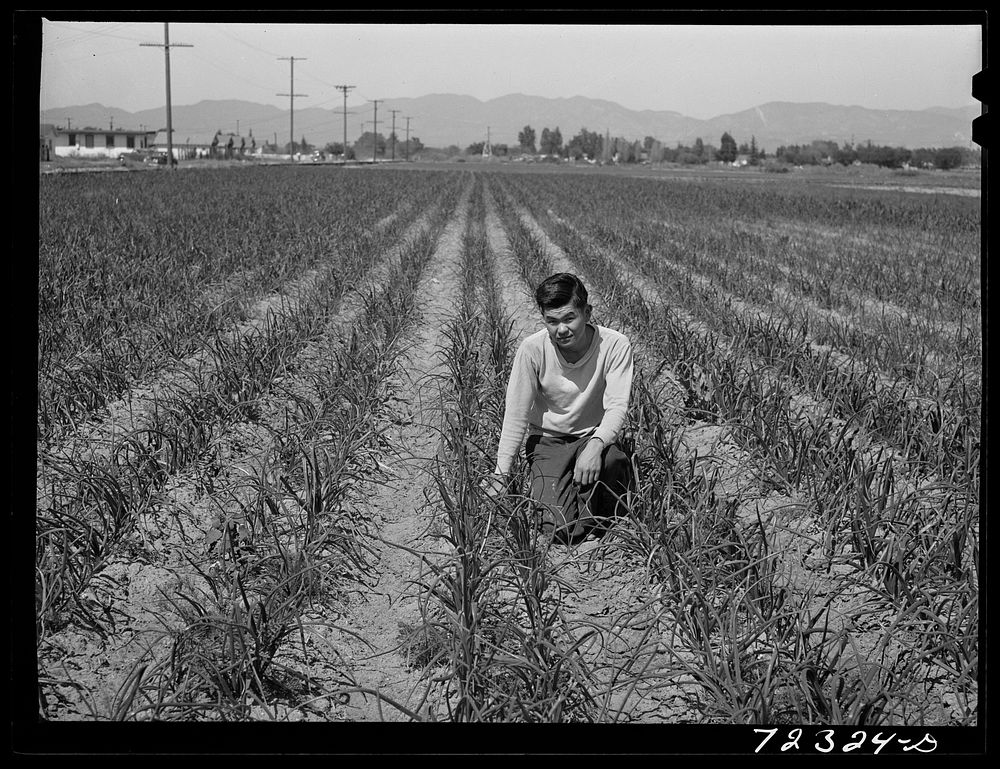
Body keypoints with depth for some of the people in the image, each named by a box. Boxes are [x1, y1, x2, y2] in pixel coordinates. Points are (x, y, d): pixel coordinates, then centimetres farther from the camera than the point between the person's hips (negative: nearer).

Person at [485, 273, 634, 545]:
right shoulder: (532, 349, -17)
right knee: (561, 531, -20)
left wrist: (595, 445, -41)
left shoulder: (615, 345, -17)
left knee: (612, 461, -37)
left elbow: (616, 407, -21)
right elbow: (516, 414, -12)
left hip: (594, 435, 1)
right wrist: (501, 471, -18)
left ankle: (600, 522, -5)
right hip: (548, 440, -1)